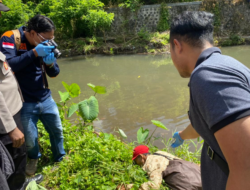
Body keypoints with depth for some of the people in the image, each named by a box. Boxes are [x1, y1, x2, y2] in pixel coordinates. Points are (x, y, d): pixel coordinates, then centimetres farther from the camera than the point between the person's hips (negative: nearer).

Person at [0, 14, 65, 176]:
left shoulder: (44, 45, 0)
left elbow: (54, 73, 5)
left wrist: (50, 63, -18)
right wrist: (34, 53, -32)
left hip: (45, 99, 5)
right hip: (24, 102, -4)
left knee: (57, 131, 15)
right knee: (30, 139, 5)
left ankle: (60, 159, 42)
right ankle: (34, 159, 40)